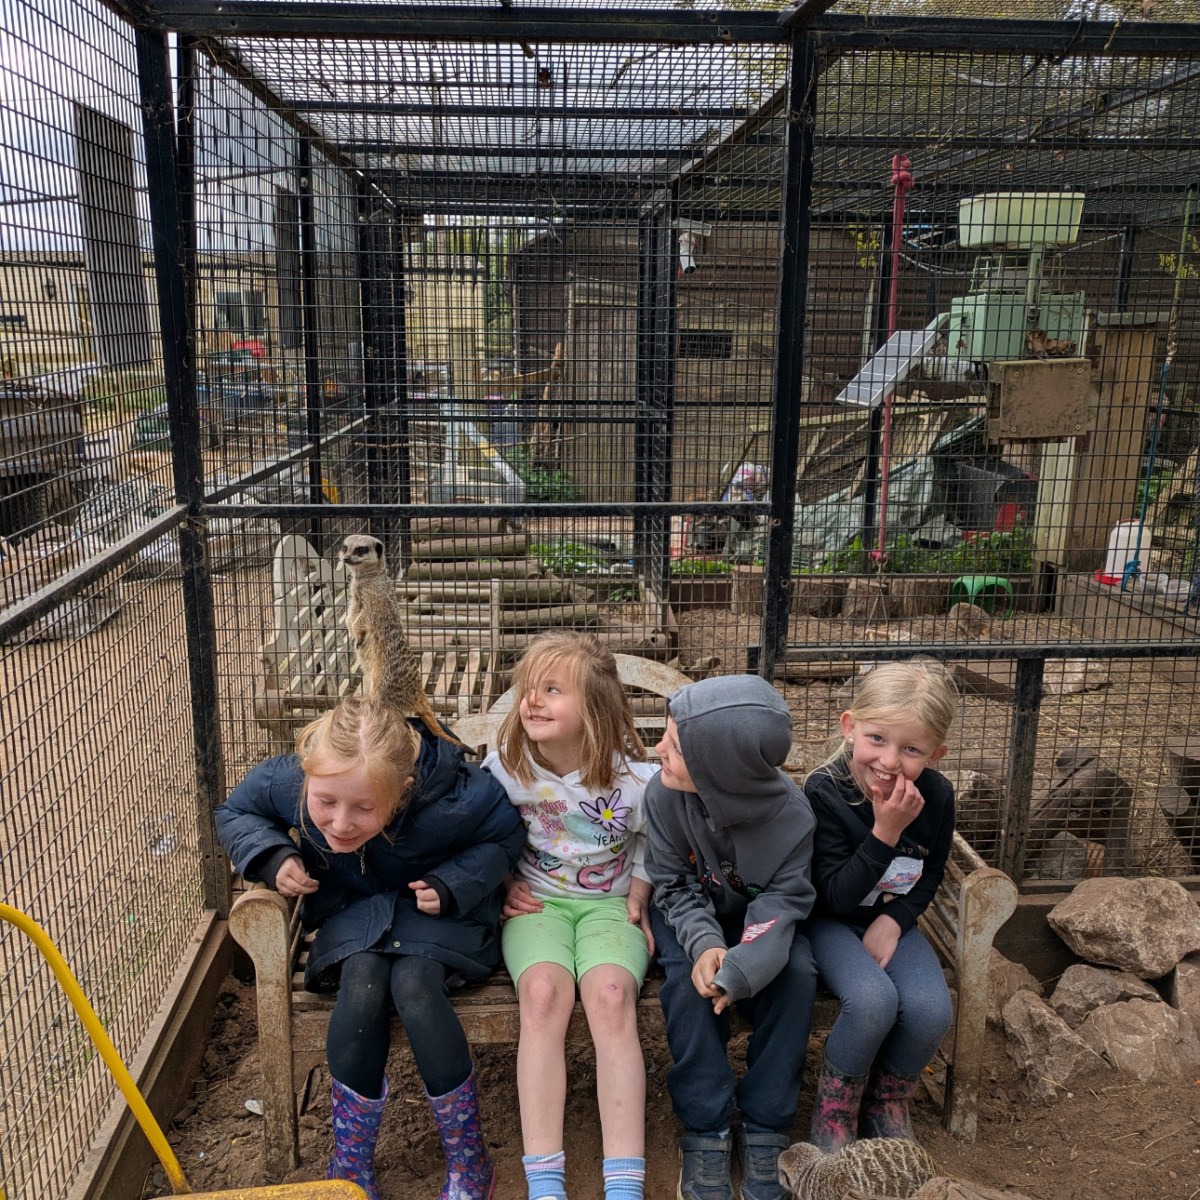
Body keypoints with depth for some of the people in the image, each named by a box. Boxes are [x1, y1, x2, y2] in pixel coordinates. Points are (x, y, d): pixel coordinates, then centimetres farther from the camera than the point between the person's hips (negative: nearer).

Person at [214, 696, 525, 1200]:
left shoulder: (454, 799, -32)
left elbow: (505, 836, -9)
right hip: (354, 912, 2)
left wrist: (453, 884, -23)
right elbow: (234, 813, -2)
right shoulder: (283, 782, -26)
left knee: (413, 987, -31)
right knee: (362, 984, -30)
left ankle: (467, 1159, -10)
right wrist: (273, 856, -21)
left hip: (434, 912, -2)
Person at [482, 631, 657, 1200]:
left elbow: (654, 843, 9)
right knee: (543, 992, -29)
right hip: (536, 901, 1)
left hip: (609, 903, -1)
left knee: (611, 996, -30)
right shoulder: (504, 766, -6)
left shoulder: (634, 777, -11)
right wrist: (504, 882, -3)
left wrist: (638, 895, -3)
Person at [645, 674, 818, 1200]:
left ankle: (764, 1127, -10)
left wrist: (740, 968, -40)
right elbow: (673, 884, -14)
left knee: (796, 974, -26)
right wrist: (704, 942, -34)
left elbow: (782, 901, -22)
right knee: (689, 975, -28)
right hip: (691, 914, 0)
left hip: (756, 912, 0)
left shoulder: (791, 814, -28)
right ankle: (706, 1131, -12)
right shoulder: (664, 794, -26)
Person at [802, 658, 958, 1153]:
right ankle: (835, 1107, 0)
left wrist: (894, 919, -11)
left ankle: (888, 1101, 11)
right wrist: (885, 832, -33)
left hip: (891, 921, 4)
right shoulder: (825, 792, -24)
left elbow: (929, 877, 7)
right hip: (831, 922, -4)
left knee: (931, 1008, -22)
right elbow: (836, 897, -22)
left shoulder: (937, 796, -11)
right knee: (873, 999, -31)